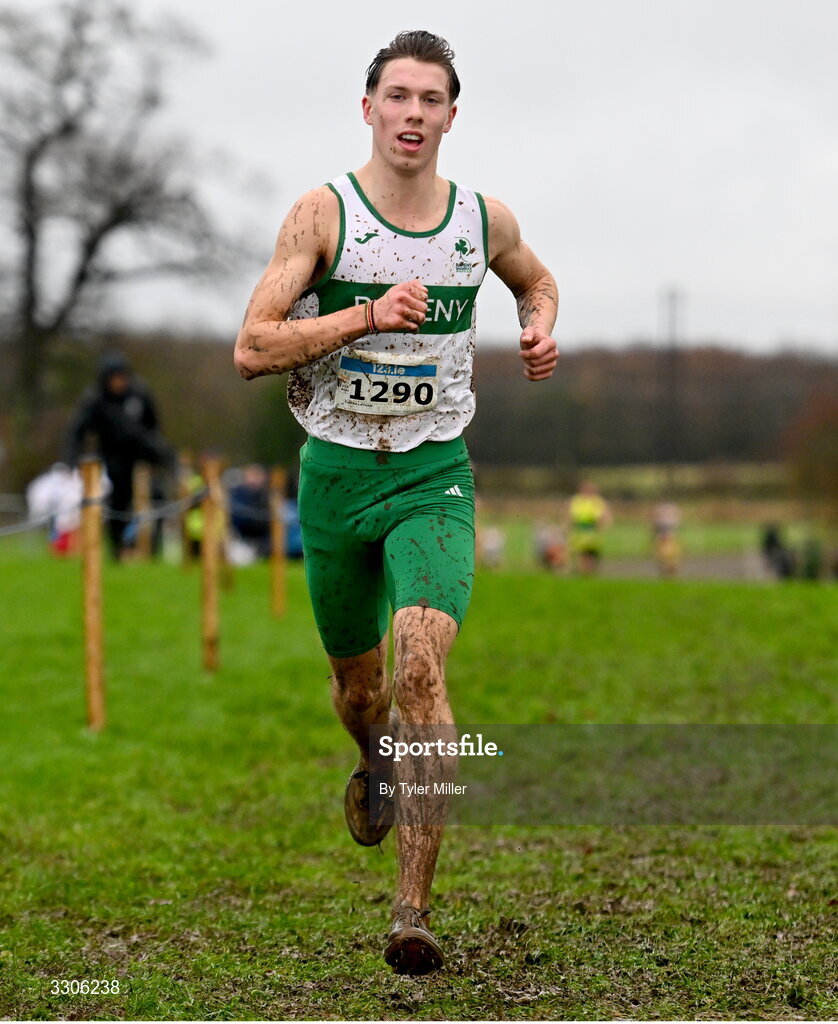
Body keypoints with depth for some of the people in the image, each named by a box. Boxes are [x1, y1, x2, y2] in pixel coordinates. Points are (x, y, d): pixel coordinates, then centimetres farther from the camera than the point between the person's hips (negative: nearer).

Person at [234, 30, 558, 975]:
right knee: (356, 676, 16)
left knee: (420, 662, -21)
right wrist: (369, 314, -21)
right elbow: (250, 350, -13)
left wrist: (542, 328, 4)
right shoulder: (322, 215, -7)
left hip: (434, 477, 0)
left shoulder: (485, 220, 2)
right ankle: (375, 766, 55)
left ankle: (412, 911, -20)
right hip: (336, 471, 0)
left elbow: (535, 280, 26)